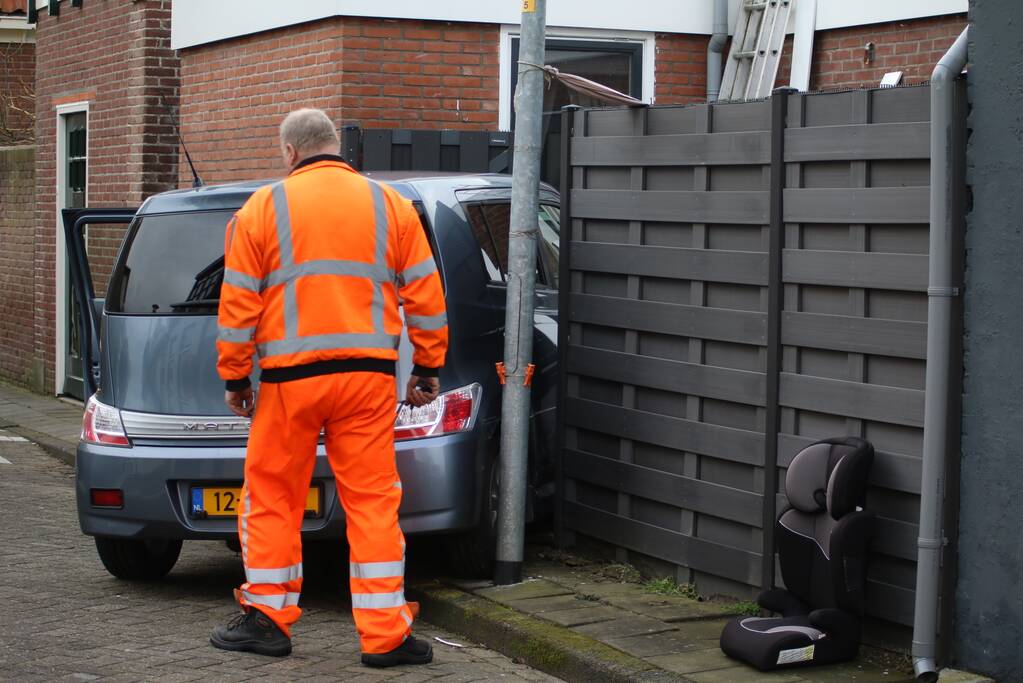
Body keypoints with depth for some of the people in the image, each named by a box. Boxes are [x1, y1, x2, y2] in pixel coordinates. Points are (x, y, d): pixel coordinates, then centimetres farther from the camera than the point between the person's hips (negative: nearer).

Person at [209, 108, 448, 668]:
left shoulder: (262, 208, 2)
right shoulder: (390, 206, 8)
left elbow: (239, 305, 1)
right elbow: (424, 295, 8)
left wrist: (234, 379, 9)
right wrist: (428, 369, 15)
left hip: (290, 378, -2)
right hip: (369, 377, 2)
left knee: (272, 498, 11)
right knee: (373, 501, 4)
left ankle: (267, 618, 18)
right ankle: (385, 635, 4)